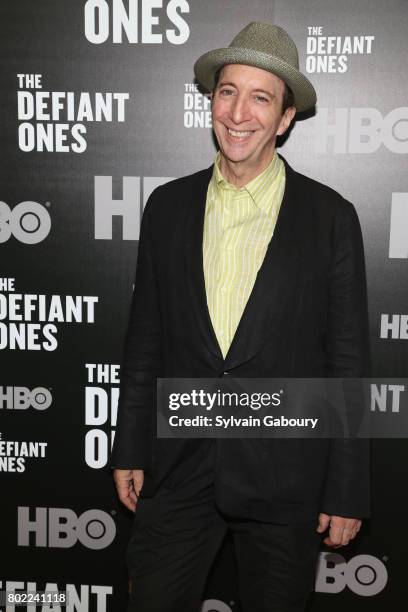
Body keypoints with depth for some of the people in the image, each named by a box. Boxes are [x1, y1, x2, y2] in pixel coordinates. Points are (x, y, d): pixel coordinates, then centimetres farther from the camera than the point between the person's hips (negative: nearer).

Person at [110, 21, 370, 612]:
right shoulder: (168, 205, 2)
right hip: (177, 469, 2)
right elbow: (144, 338, 6)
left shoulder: (330, 217, -6)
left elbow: (349, 360, -5)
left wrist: (347, 492, -4)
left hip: (285, 476, -1)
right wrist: (129, 450, 7)